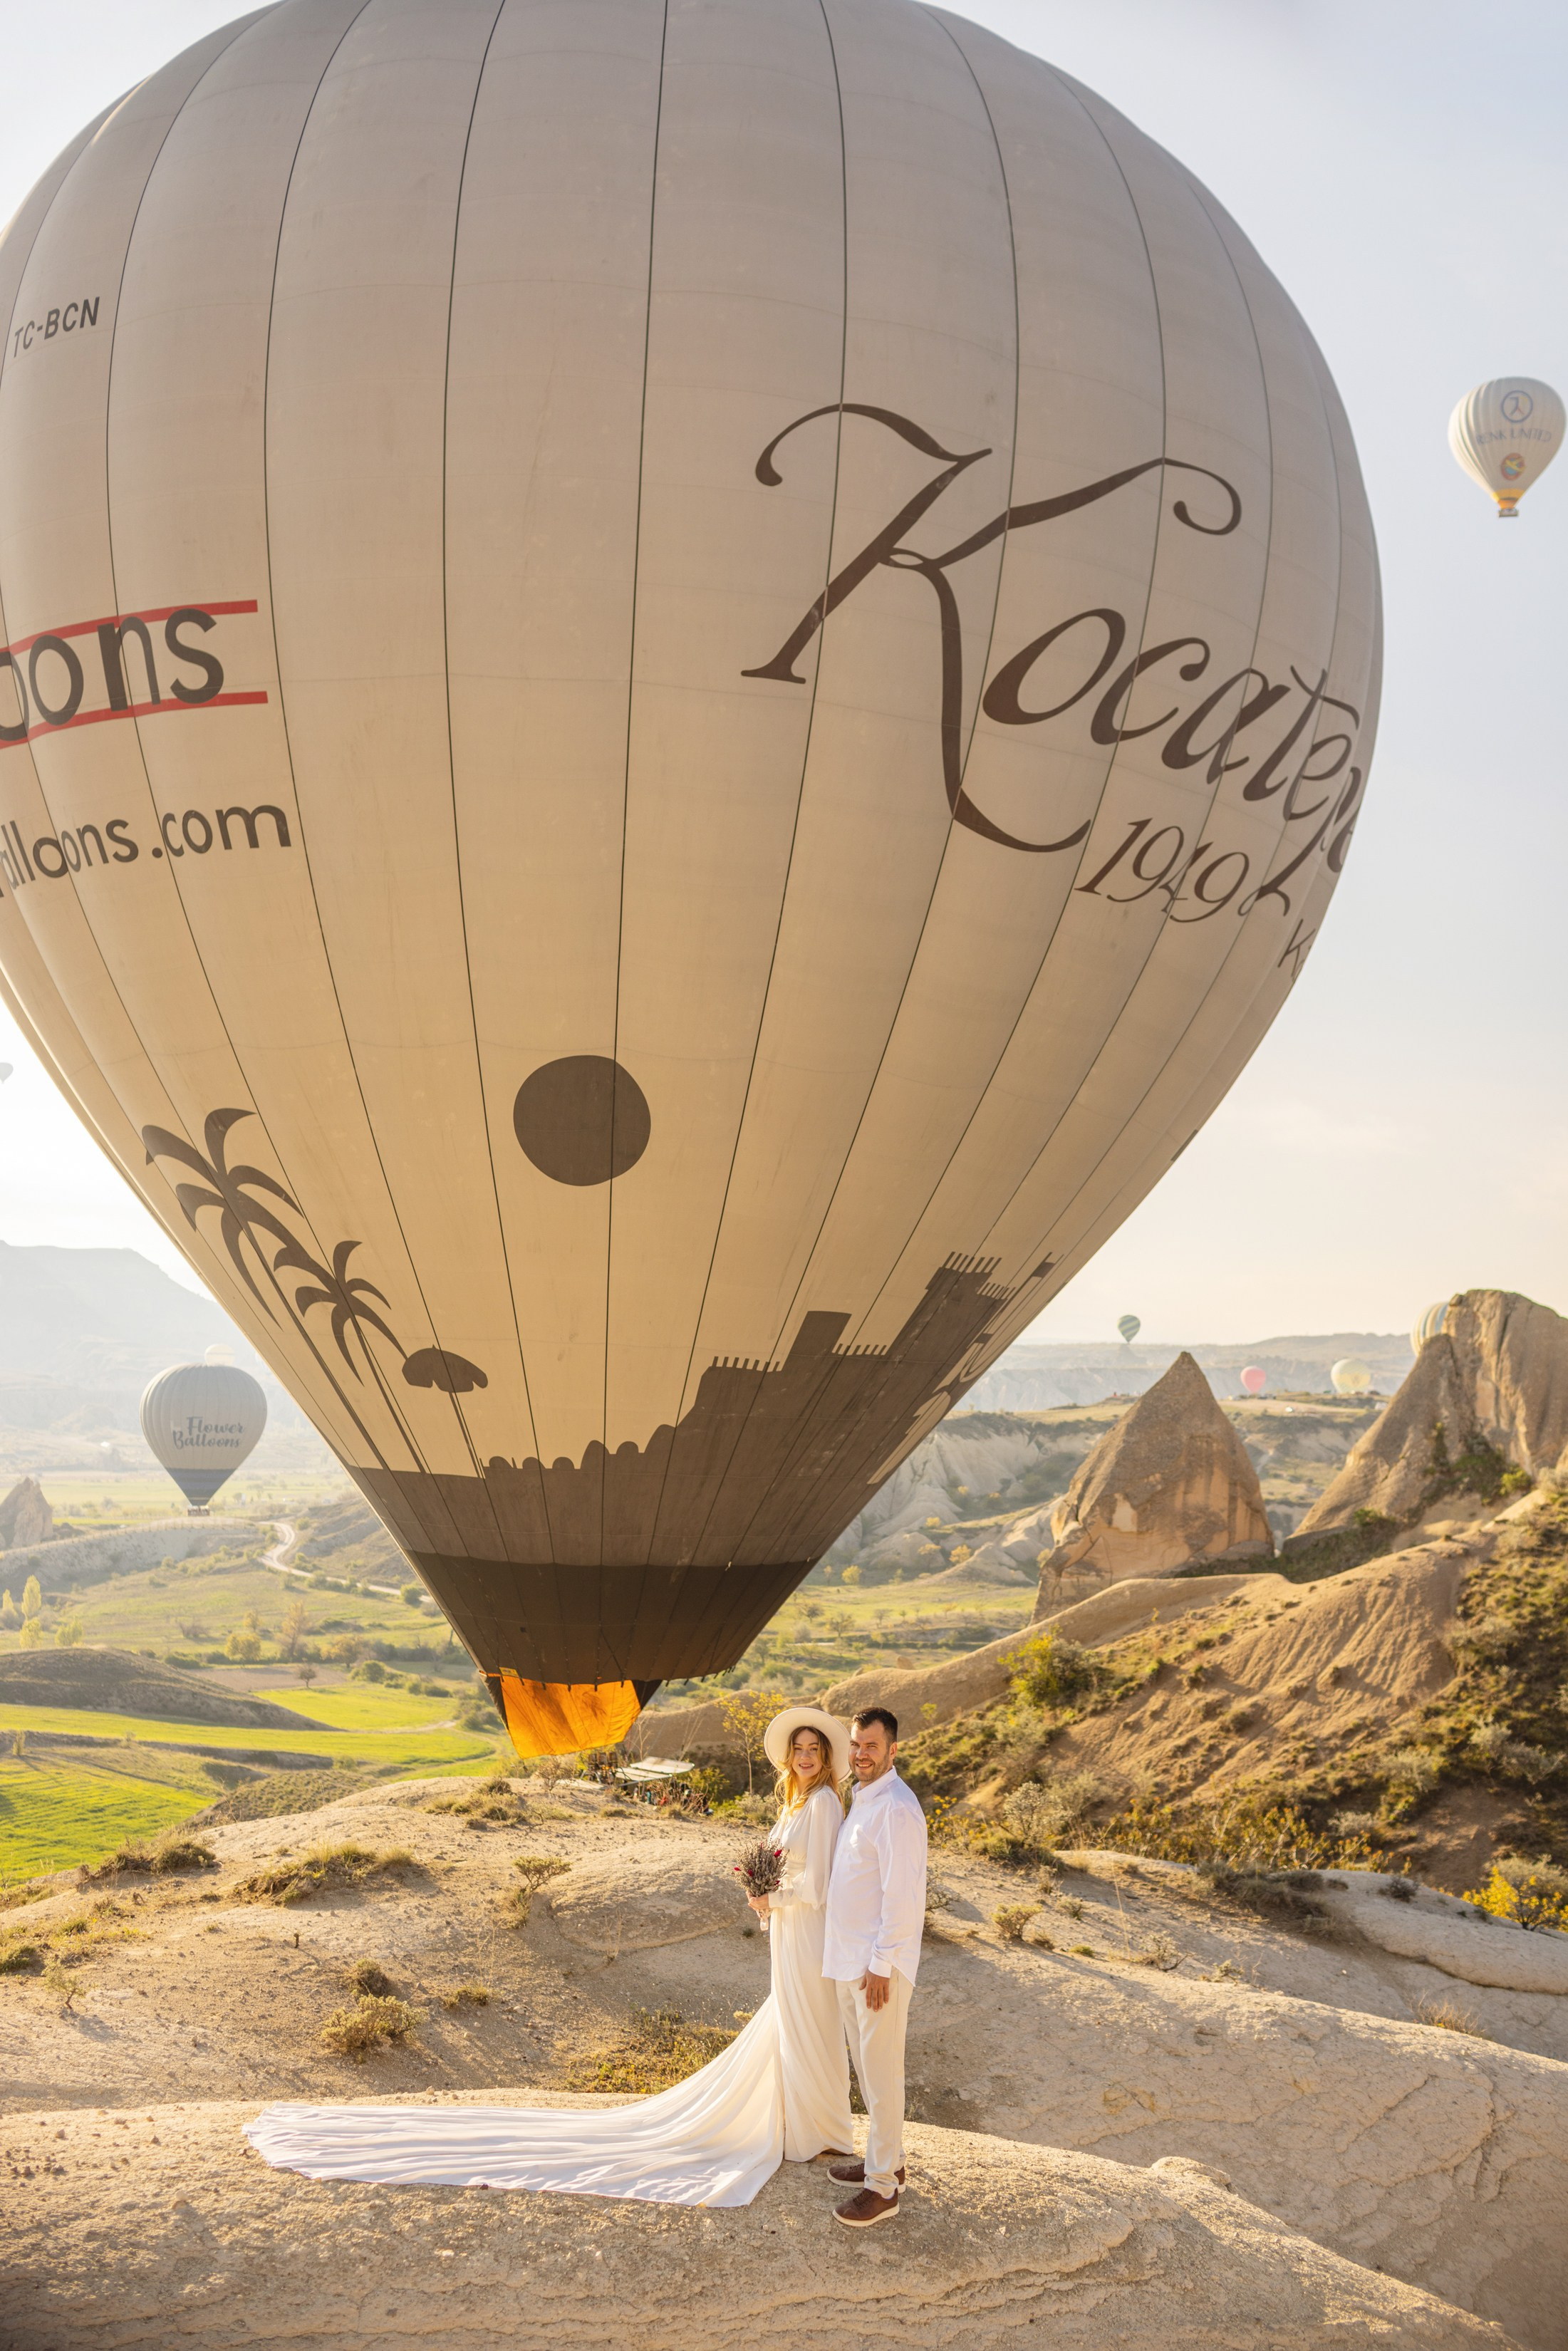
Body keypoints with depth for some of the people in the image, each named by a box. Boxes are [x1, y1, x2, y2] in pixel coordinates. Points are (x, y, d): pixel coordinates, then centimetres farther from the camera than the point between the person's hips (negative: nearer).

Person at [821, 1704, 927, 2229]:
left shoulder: (895, 1807, -19)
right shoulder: (862, 1801, 13)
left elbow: (902, 1895, -21)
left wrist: (881, 1965, -20)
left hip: (879, 1965, -10)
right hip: (849, 1960, 10)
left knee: (881, 2073, -3)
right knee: (866, 2067, 18)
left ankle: (883, 2189, 4)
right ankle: (885, 2160, 31)